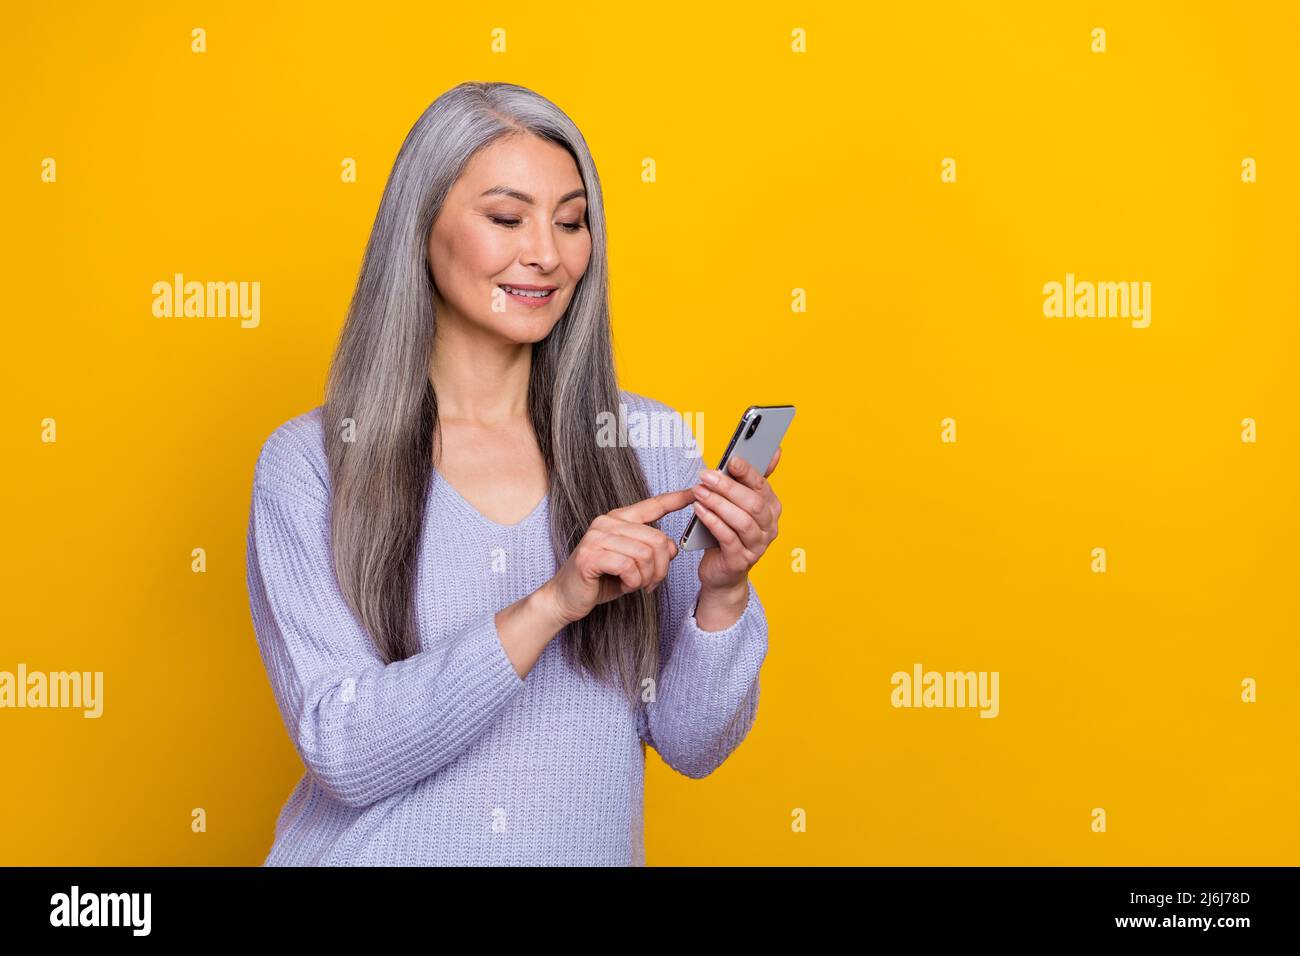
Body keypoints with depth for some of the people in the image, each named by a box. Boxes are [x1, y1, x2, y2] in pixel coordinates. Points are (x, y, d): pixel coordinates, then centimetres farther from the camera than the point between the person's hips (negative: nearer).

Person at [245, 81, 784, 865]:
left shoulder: (647, 442, 0)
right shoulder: (309, 461, -5)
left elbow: (690, 743, 3)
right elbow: (344, 752, -12)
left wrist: (723, 593, -14)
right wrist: (551, 604, -20)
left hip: (588, 850, 1)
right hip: (376, 847, -1)